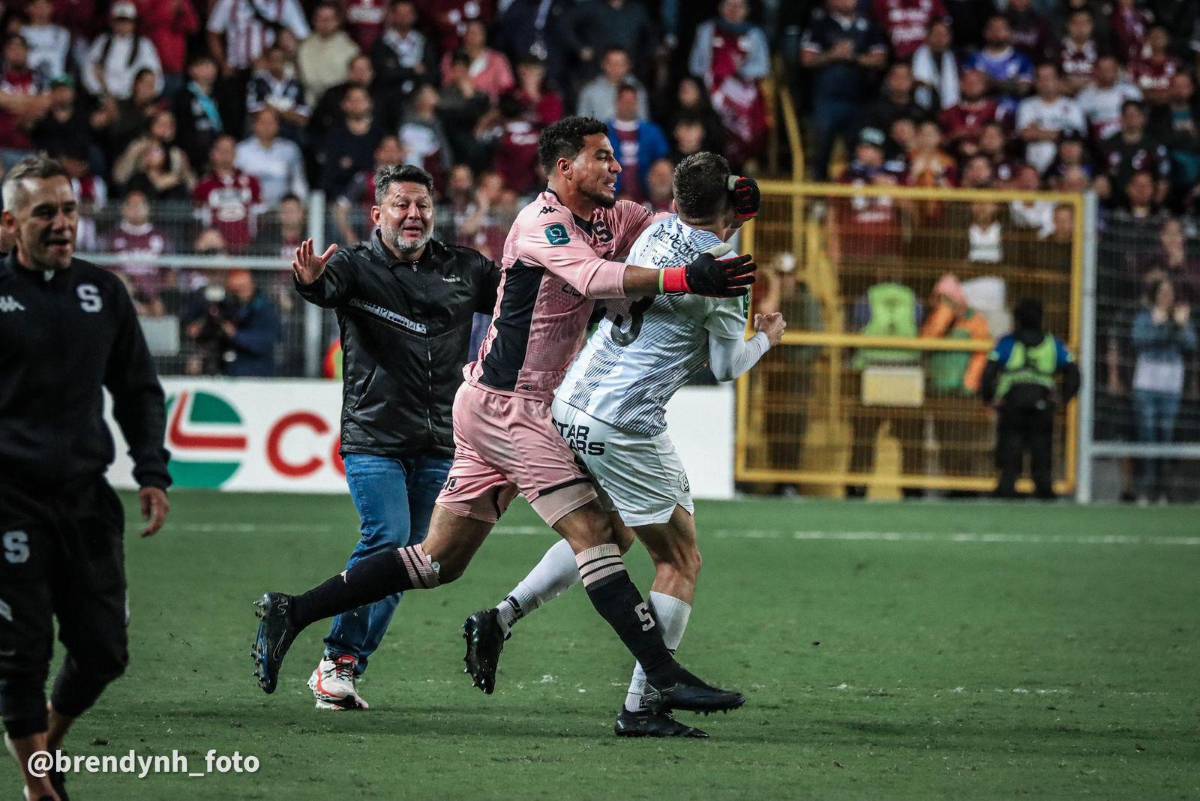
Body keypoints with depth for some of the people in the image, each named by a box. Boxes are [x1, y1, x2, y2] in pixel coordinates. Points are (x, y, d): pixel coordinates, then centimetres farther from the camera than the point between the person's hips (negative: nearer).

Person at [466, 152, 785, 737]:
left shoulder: (657, 231, 6)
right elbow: (727, 366, -2)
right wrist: (765, 339, 17)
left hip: (570, 406, 8)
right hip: (626, 431, -8)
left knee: (611, 535, 28)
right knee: (681, 563, 5)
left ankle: (502, 617, 15)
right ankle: (640, 710, 1)